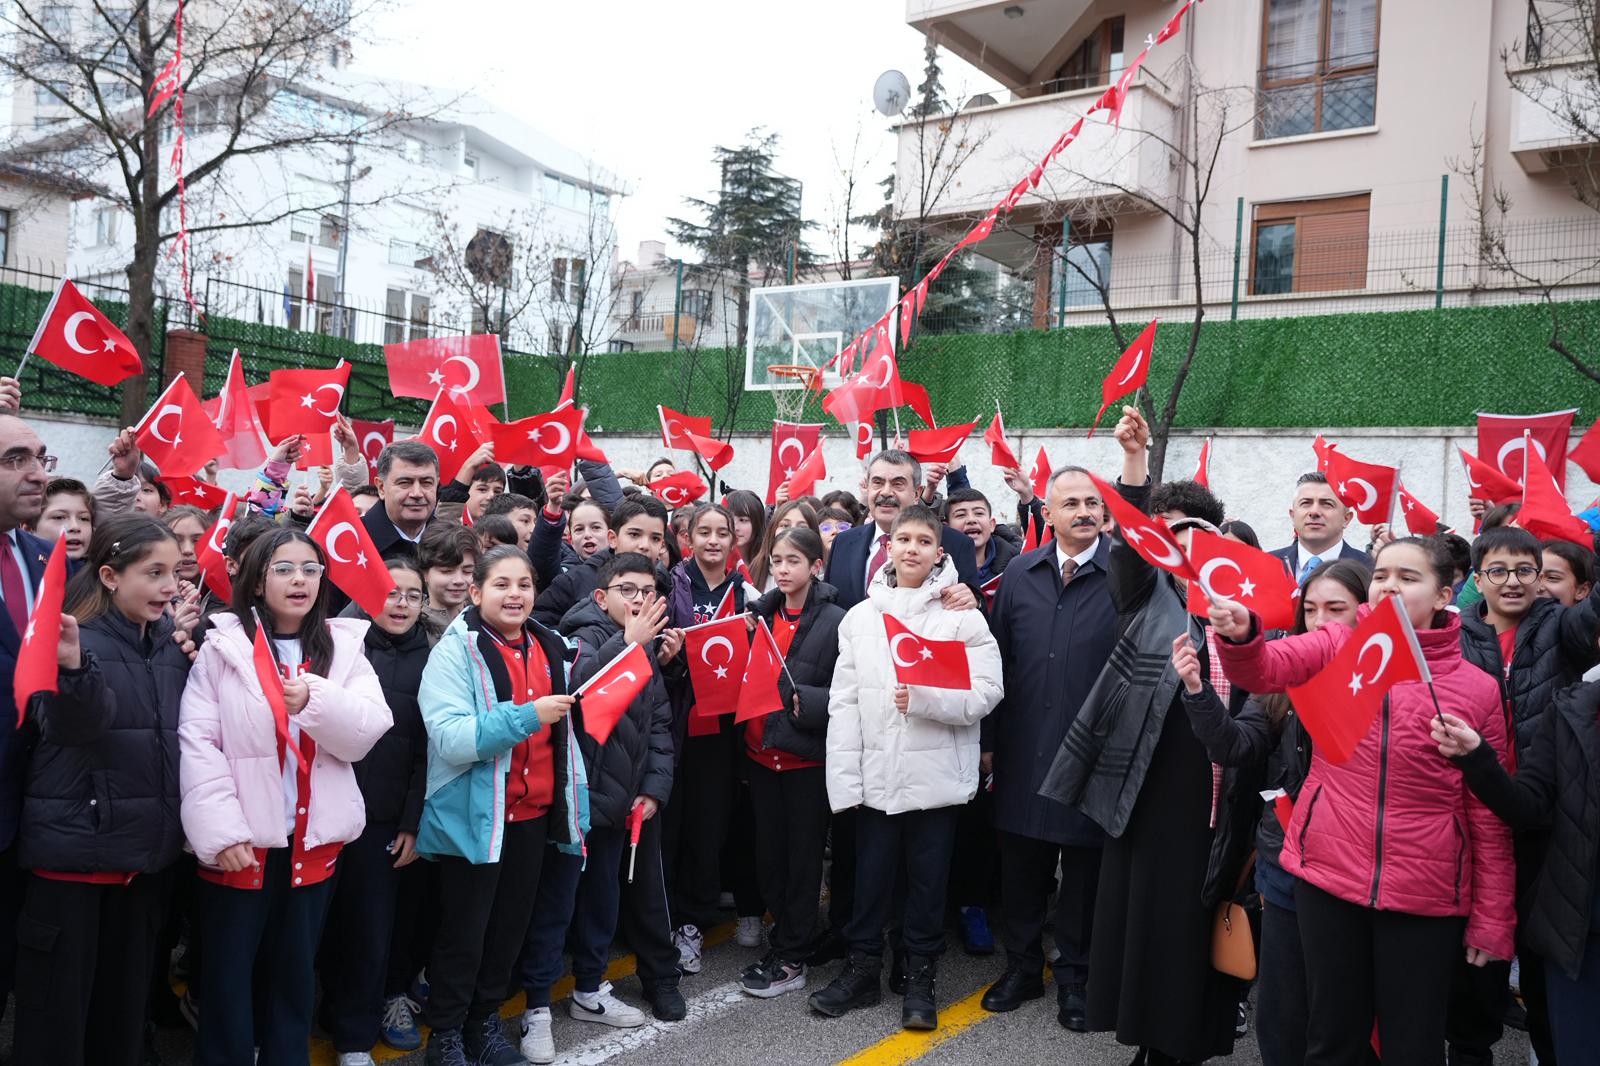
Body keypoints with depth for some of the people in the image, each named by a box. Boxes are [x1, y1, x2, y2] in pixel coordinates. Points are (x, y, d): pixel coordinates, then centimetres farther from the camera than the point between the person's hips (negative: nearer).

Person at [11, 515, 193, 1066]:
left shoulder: (172, 641, 6)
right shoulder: (76, 638, -13)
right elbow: (75, 723, -31)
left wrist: (193, 666, -3)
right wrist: (74, 667, -51)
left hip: (146, 850, 6)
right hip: (74, 849, -6)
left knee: (127, 998, 18)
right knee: (57, 1006, 5)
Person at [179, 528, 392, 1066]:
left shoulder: (343, 646, 5)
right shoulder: (223, 647, -3)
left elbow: (370, 729, -4)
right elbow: (197, 742, -10)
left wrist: (317, 702, -21)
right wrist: (221, 830, -18)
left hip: (313, 838, 3)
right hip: (241, 838, -2)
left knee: (296, 967, 15)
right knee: (228, 972, 7)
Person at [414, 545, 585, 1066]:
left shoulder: (549, 647, 5)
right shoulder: (455, 651, -13)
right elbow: (450, 738, -25)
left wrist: (576, 802, 13)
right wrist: (525, 716, -31)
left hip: (535, 812, 6)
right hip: (474, 815, -6)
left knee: (511, 925, 17)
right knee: (464, 931, 8)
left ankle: (485, 1021, 36)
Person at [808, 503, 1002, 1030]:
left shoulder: (962, 616, -1)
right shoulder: (860, 616, 6)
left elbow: (986, 691, -8)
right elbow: (843, 703, 3)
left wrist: (923, 698, -21)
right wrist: (845, 779, -3)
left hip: (936, 774, -2)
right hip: (875, 774, 2)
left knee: (928, 879, 9)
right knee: (870, 876, 12)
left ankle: (920, 977, 25)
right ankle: (862, 968, 28)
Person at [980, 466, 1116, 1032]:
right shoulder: (1020, 573, 4)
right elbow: (997, 659, 7)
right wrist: (988, 739, 7)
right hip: (1023, 753, 3)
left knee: (1084, 871, 10)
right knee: (1020, 867, 15)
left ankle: (1075, 976, 29)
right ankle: (1022, 966, 33)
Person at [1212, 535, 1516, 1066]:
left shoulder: (1478, 688, -2)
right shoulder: (1337, 648, 2)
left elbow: (1489, 815, 1)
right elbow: (1263, 668, -15)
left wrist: (1492, 920, 2)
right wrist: (1239, 633, -36)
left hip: (1425, 897, -1)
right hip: (1327, 878, 1)